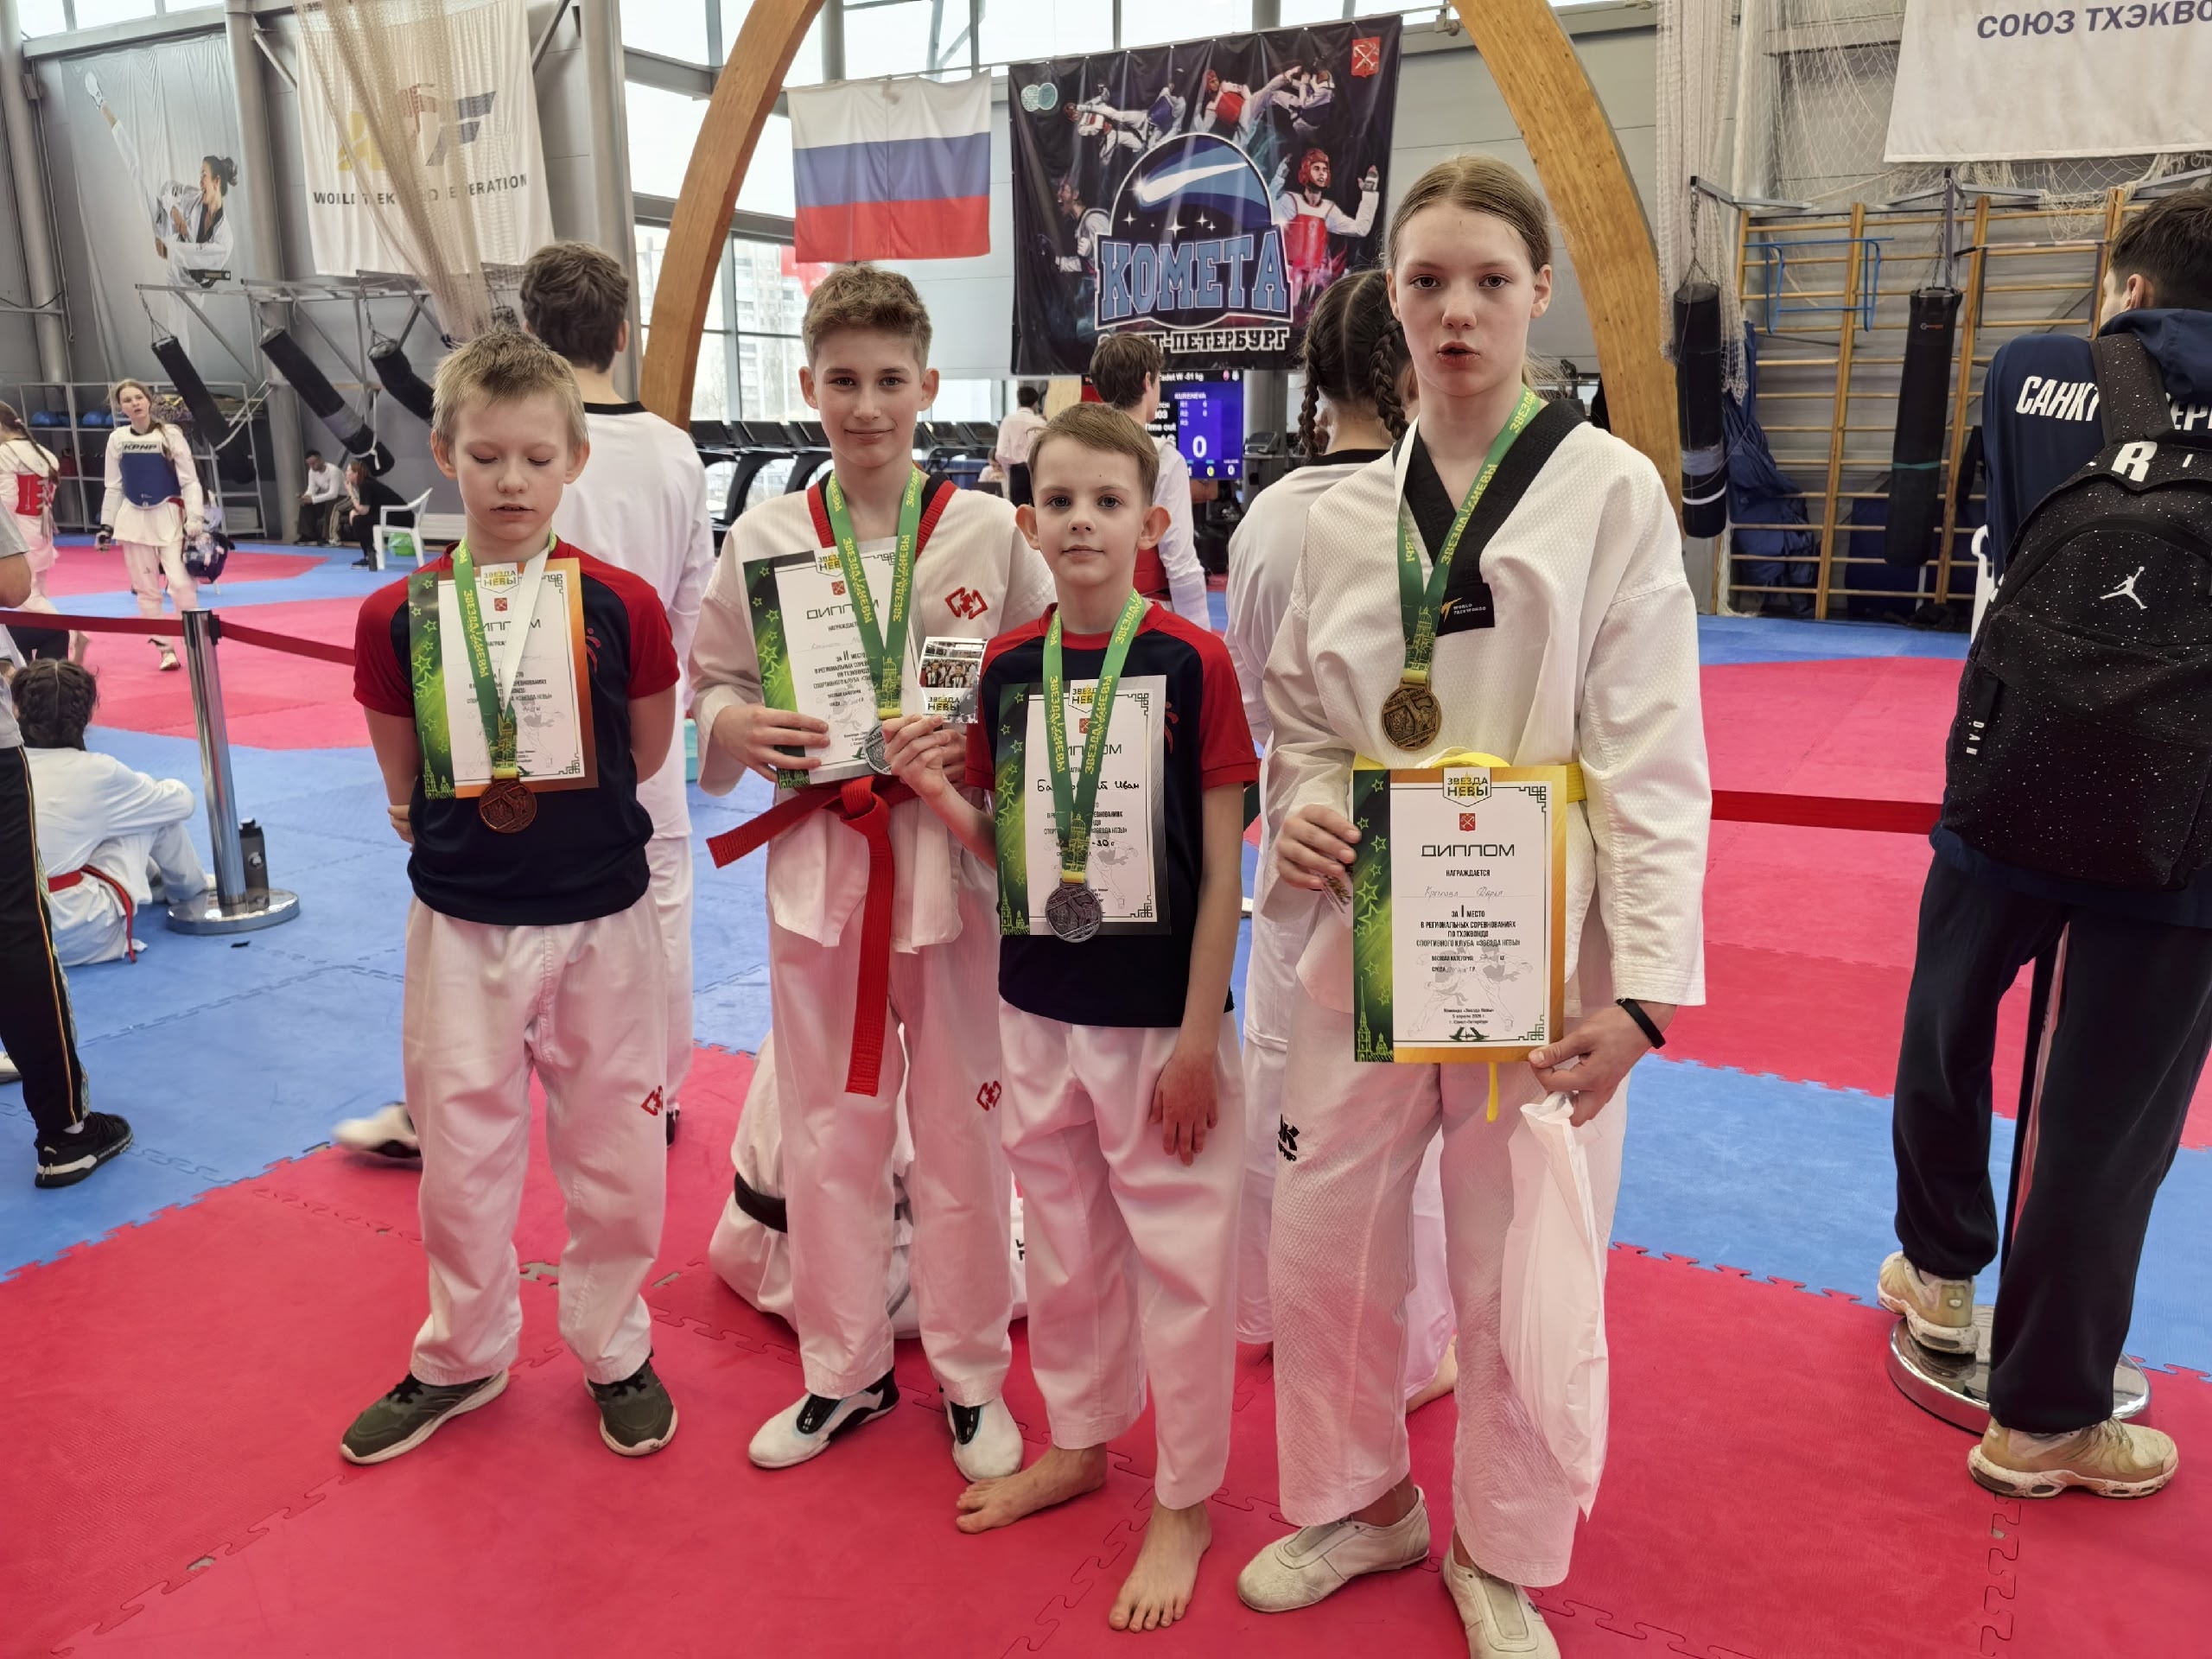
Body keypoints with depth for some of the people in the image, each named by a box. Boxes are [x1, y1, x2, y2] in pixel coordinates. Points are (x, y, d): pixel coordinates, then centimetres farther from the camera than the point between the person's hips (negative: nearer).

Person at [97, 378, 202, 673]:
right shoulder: (117, 439, 4)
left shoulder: (169, 434, -5)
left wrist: (195, 518, -15)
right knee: (146, 589, 6)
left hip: (168, 516, -4)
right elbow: (114, 487, 10)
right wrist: (107, 525, 8)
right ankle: (165, 648, 15)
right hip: (133, 519, 4)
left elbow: (189, 480, -7)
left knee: (180, 583, -12)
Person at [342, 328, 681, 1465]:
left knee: (616, 1156, 11)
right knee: (461, 1159, 16)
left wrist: (541, 804, 0)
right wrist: (472, 819, -1)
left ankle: (613, 1349, 35)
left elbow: (643, 757, 1)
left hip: (601, 922, -1)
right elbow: (407, 790, 6)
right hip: (461, 928, 1)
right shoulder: (396, 616, -5)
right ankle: (462, 1356, 39)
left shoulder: (621, 606, -9)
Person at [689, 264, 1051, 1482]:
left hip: (954, 860, -2)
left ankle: (970, 1377, 30)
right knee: (827, 1129, 14)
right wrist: (734, 728, -13)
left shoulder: (989, 532, -4)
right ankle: (843, 1372, 35)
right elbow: (708, 685, 9)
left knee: (960, 1131, 9)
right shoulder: (763, 538, 1)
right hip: (817, 862, 2)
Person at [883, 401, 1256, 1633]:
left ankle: (1187, 1502, 29)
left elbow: (1223, 863, -10)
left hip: (1161, 1017, -4)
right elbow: (1006, 848, 9)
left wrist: (1198, 1038, -11)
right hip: (1040, 1011, 5)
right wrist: (938, 791, -11)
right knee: (1063, 1245, 20)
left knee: (1179, 1257, 7)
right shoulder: (1007, 665, 2)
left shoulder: (1192, 661, -11)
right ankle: (1079, 1443, 43)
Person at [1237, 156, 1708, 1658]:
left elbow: (1652, 758, -9)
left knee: (1519, 1274, 10)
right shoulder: (1346, 516, 5)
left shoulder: (1611, 491, -6)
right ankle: (1358, 1502, 40)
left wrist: (1645, 988, -15)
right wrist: (1297, 812, -10)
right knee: (1325, 1240, 13)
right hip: (1366, 936, 4)